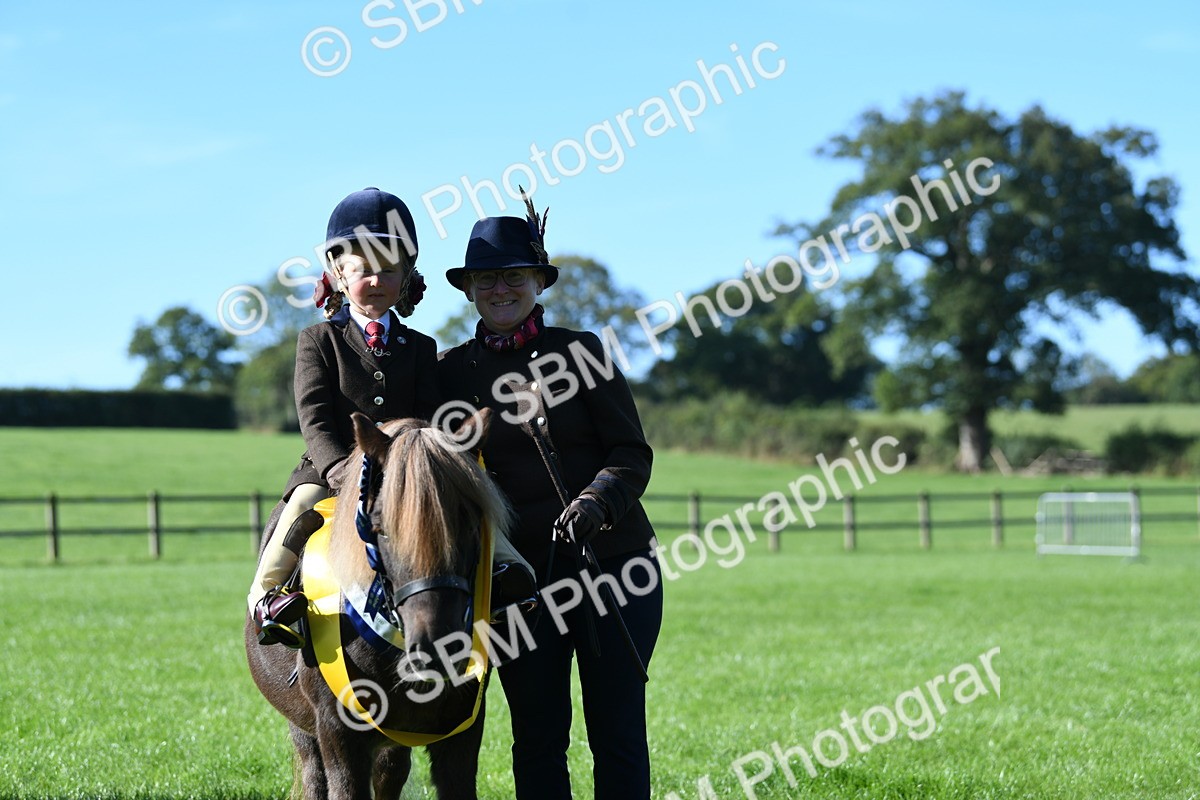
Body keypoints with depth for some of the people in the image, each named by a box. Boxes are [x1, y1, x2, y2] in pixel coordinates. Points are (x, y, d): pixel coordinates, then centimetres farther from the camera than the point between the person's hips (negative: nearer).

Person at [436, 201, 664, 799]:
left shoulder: (579, 351, 2)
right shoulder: (451, 371, 6)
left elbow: (633, 453, -3)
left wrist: (595, 502, -20)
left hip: (614, 559, -1)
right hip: (520, 573, 1)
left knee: (618, 733, 2)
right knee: (537, 739, 6)